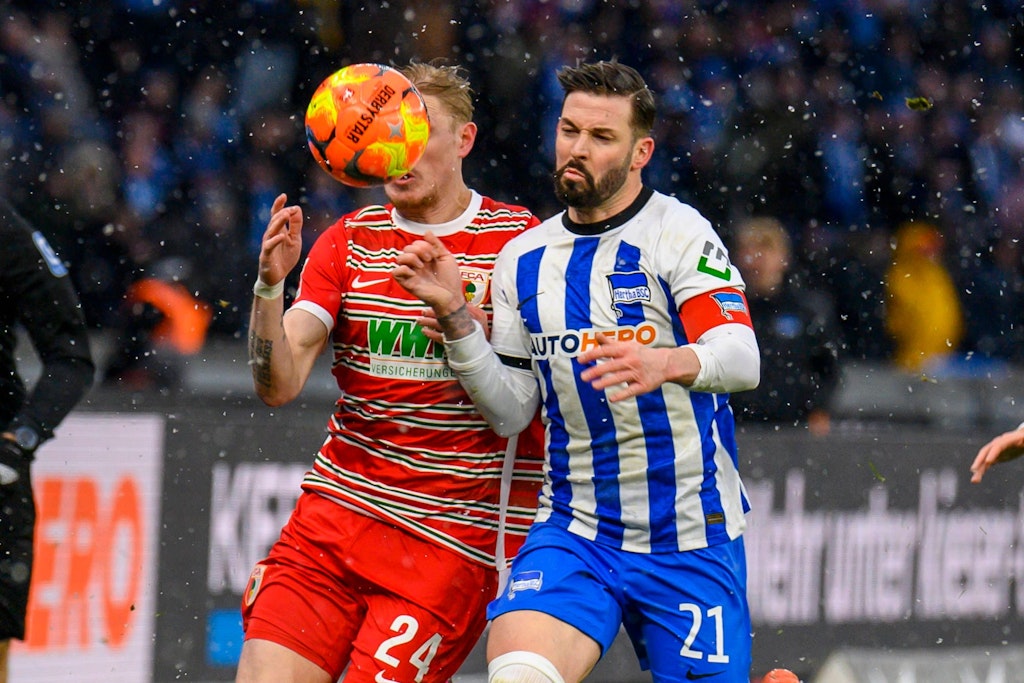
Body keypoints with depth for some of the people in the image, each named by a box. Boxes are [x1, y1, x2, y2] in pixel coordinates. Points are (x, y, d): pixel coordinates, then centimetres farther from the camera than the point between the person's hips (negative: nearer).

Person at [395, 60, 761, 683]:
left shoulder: (680, 234, -6)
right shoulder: (524, 260, 11)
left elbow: (742, 360, -21)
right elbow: (512, 412, 11)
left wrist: (666, 362, -42)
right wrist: (455, 316, -2)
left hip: (690, 540, -3)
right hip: (573, 532, 3)